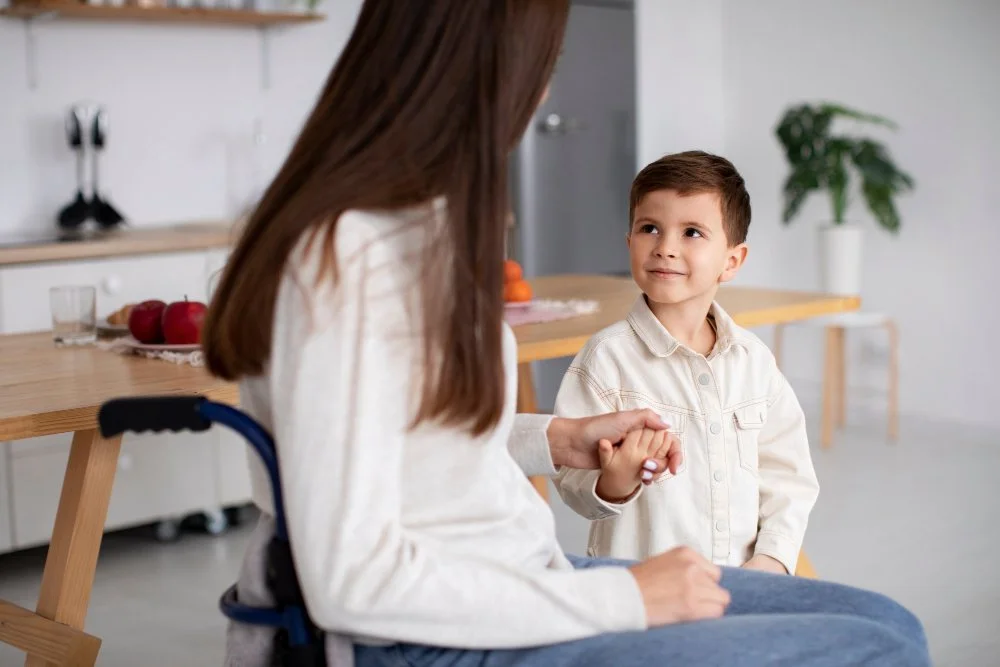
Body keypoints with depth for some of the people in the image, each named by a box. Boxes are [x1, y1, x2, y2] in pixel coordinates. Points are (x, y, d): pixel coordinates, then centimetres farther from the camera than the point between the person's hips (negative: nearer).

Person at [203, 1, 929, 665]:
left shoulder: (420, 222, 8)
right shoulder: (343, 260, -21)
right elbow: (352, 580, -24)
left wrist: (554, 439, 8)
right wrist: (620, 599, -19)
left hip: (529, 577, 9)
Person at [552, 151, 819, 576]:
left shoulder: (755, 360, 8)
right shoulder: (607, 357, -6)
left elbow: (787, 477, 13)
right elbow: (573, 480, -7)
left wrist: (773, 557, 1)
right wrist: (615, 485, -27)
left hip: (744, 579, 3)